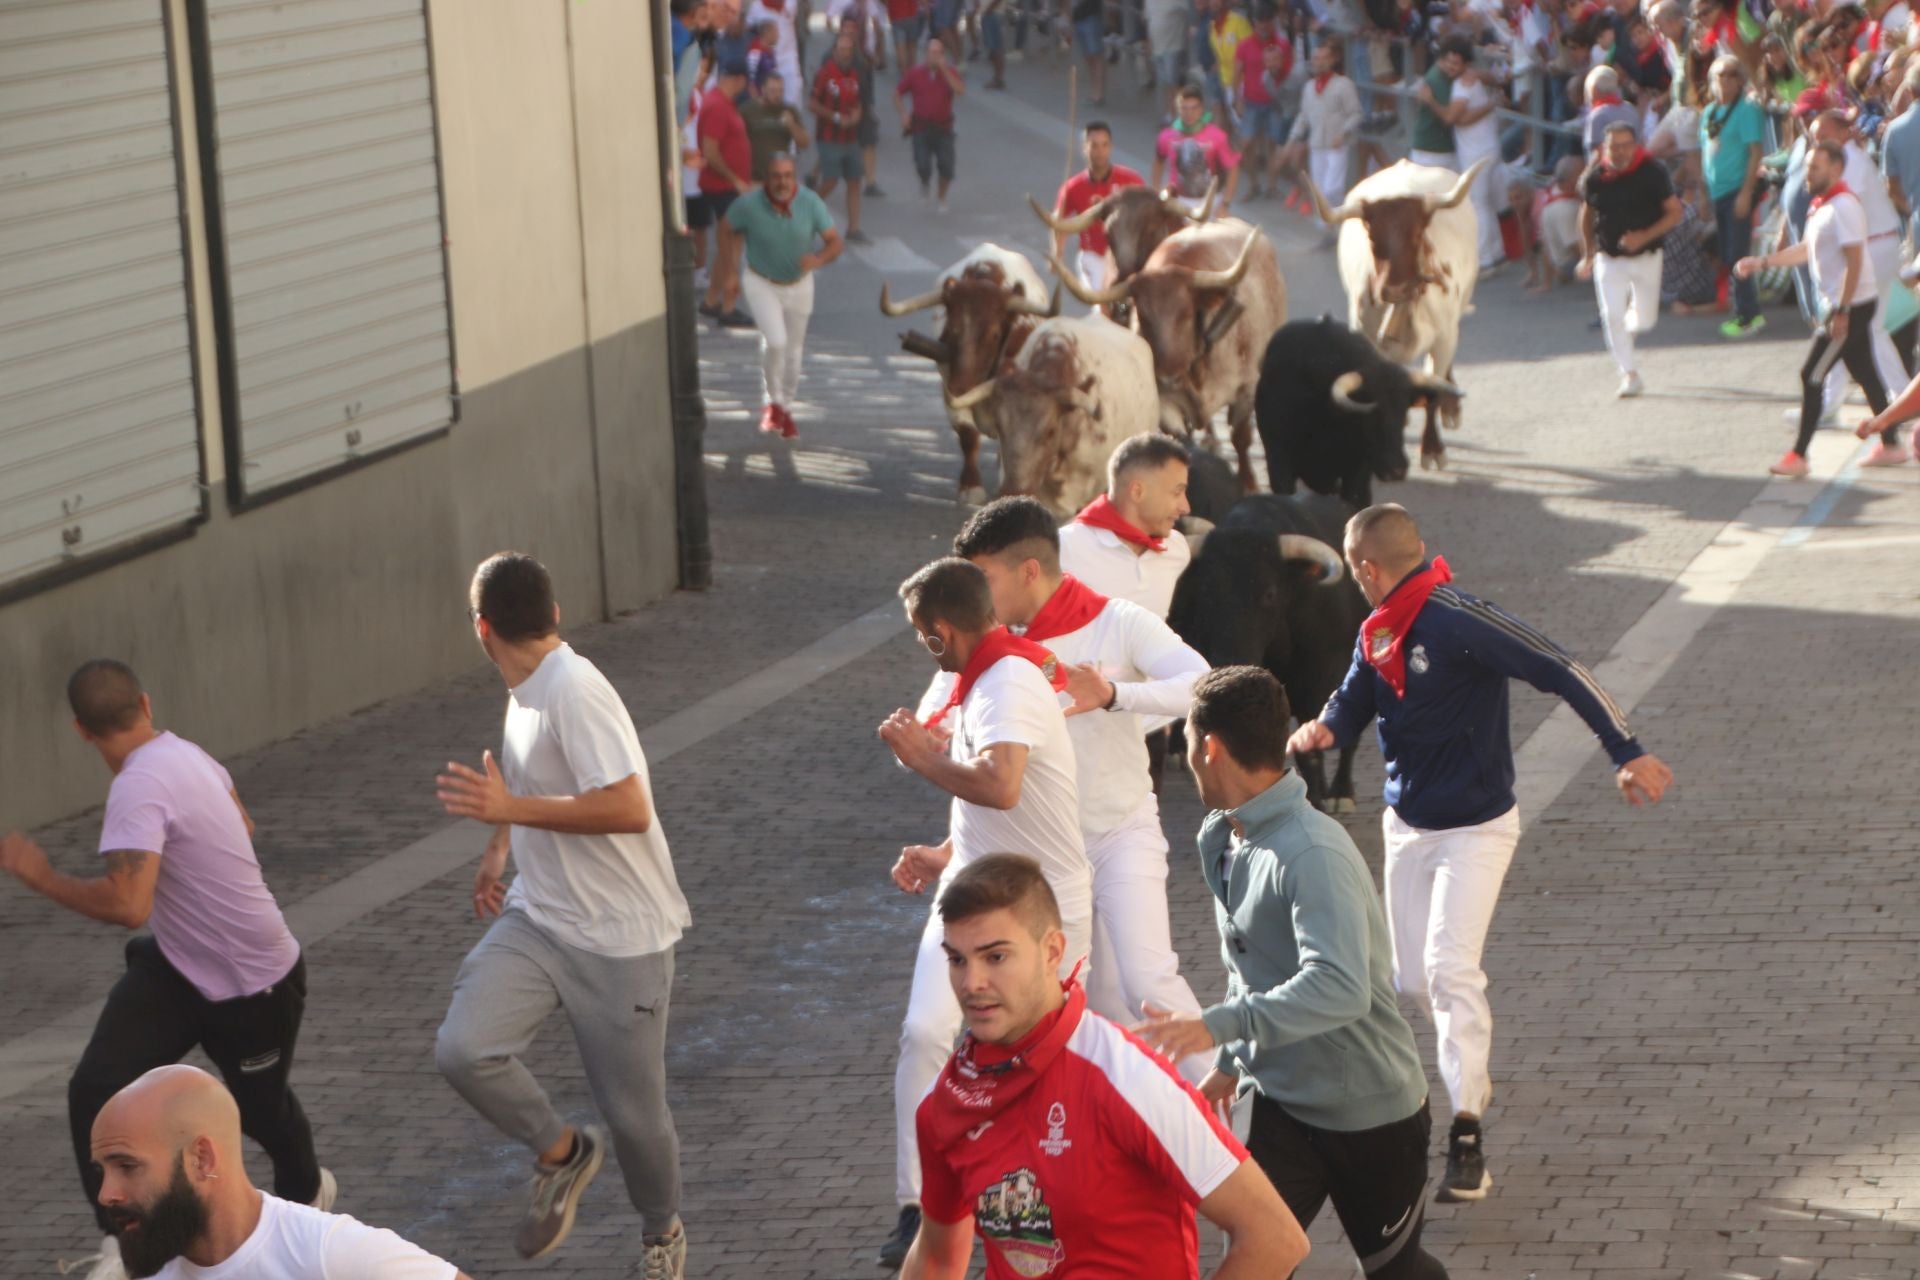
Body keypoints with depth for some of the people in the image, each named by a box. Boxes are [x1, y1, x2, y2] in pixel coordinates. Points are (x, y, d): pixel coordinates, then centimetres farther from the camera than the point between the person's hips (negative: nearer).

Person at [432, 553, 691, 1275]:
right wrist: (498, 849, 13)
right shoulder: (526, 692, 6)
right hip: (538, 920, 7)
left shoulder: (575, 692, -22)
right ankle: (561, 1153, 10)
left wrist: (509, 809, -30)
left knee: (633, 1111, 4)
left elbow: (629, 809, -30)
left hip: (619, 938, -7)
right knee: (462, 1050, -15)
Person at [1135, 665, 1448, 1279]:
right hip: (1282, 1101, 6)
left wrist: (1218, 1027, -49)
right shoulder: (1223, 839, 1)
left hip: (1371, 1109, -6)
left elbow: (1340, 988, -41)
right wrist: (1230, 1063, 17)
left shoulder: (1312, 854, -29)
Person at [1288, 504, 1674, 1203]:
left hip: (1475, 827, -8)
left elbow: (1560, 672, -23)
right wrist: (1323, 729, -12)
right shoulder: (1376, 634, 3)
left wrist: (1627, 753, -25)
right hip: (1407, 825, 8)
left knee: (1450, 967, -19)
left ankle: (1467, 1137, -17)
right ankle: (1471, 1079, 37)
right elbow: (1352, 703, 13)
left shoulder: (1458, 621, -22)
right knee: (1412, 977, 12)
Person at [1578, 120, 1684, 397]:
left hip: (1646, 257, -1)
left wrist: (1645, 236, -24)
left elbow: (1674, 213, -10)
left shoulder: (1652, 172, -14)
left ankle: (1630, 322, 45)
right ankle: (1630, 375, -3)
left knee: (1644, 320, 8)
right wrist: (1587, 255, 15)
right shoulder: (1595, 176, -7)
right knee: (1612, 315, -12)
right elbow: (1587, 213, 11)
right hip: (1609, 258, 1)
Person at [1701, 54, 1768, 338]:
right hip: (1717, 192, 8)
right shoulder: (1709, 112, 14)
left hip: (1738, 191, -8)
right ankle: (1748, 312, 17)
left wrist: (1746, 192, -20)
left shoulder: (1747, 109, -9)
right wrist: (1704, 193, 15)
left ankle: (1747, 315, -4)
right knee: (1727, 256, 9)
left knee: (1737, 255, -9)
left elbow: (1755, 152, -15)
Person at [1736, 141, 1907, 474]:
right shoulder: (1823, 206, 12)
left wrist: (1841, 313, -23)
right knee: (1866, 374, 15)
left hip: (1851, 306, -10)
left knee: (1811, 377, -8)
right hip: (1842, 306, 10)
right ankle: (1891, 444, 23)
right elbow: (1807, 250, 25)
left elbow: (1854, 261, -22)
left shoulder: (1843, 206, -18)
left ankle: (1798, 456, -5)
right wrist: (1761, 262, 18)